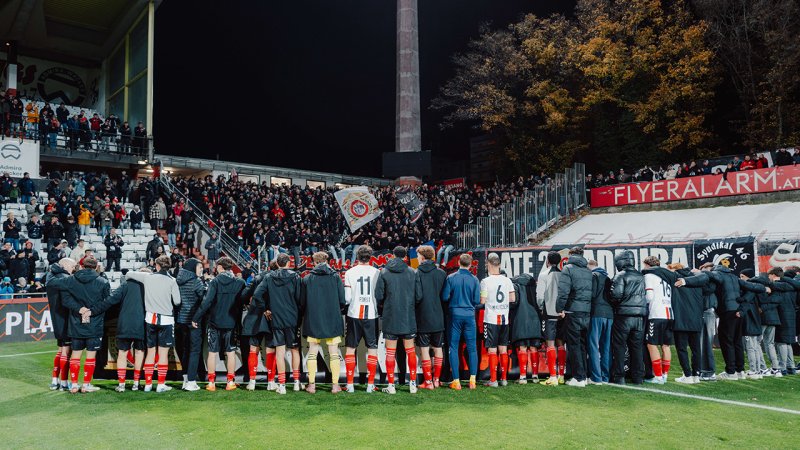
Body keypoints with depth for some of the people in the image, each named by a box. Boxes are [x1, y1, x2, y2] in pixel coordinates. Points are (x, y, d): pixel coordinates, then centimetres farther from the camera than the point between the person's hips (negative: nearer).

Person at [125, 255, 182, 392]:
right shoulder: (171, 281, -8)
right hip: (166, 319, -3)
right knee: (163, 353, 3)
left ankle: (148, 383, 15)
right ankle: (161, 384, 5)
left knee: (150, 352, 12)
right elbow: (177, 301, -9)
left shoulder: (147, 277, 1)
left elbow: (128, 274, 14)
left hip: (150, 319, 3)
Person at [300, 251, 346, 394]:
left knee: (312, 354, 9)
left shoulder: (307, 279, -1)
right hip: (333, 321, 0)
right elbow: (342, 301, -4)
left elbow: (302, 303, 2)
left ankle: (311, 385, 10)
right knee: (334, 354, 7)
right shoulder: (335, 277, -2)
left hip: (313, 322, 0)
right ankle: (335, 385, 7)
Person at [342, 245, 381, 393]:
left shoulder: (350, 273, -3)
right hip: (371, 315, 0)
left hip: (354, 315, 0)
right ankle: (370, 384, 8)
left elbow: (347, 298, -5)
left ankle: (350, 384, 10)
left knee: (350, 348, 10)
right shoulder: (376, 272, -4)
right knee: (372, 348, 9)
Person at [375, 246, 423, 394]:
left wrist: (382, 310, 13)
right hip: (409, 317, 1)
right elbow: (419, 296, -1)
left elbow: (378, 296, -5)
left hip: (390, 317, -1)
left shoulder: (384, 272, -4)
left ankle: (391, 385, 8)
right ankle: (413, 384, 14)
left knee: (390, 352, 6)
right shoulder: (413, 272, -2)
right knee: (410, 351, 11)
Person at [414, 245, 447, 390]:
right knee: (438, 348, 14)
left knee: (424, 349, 4)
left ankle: (428, 381, 6)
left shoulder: (416, 274, -9)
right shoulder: (441, 273, 0)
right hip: (438, 318, 3)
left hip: (422, 318, -3)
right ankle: (436, 379, 19)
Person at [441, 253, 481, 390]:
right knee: (472, 348, 9)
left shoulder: (451, 278, -5)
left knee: (454, 348, 5)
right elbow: (477, 301, -3)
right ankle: (472, 380, 6)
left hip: (455, 315, -1)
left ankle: (456, 381, 4)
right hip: (469, 316, 1)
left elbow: (444, 297, -5)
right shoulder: (474, 280, -4)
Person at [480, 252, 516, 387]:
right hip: (504, 318, 4)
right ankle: (504, 378, 15)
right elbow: (513, 298, 6)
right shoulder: (507, 280, 4)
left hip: (491, 319, -4)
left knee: (492, 350, 0)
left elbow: (482, 301, -11)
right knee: (503, 349, 11)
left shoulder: (486, 281, -10)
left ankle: (493, 380, 1)